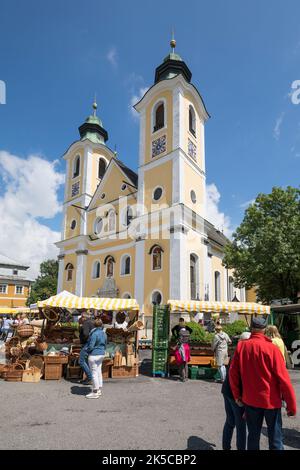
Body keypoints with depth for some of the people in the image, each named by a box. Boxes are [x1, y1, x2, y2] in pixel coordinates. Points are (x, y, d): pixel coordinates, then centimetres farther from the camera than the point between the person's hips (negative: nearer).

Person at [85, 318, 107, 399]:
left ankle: (95, 392, 10)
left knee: (94, 373, 1)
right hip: (102, 354, 8)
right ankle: (99, 390, 26)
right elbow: (105, 345, 13)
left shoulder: (94, 334, -21)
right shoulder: (104, 333, 4)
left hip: (94, 355, -8)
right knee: (99, 372, 17)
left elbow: (91, 346, -21)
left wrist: (87, 349, -2)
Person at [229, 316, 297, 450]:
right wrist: (291, 405, -4)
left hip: (250, 400, 3)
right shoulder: (272, 348, -16)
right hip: (271, 400, -3)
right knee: (275, 439, 11)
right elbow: (283, 378, -14)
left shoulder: (241, 346, -7)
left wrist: (237, 395, 10)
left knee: (253, 436, 17)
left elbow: (233, 373, -3)